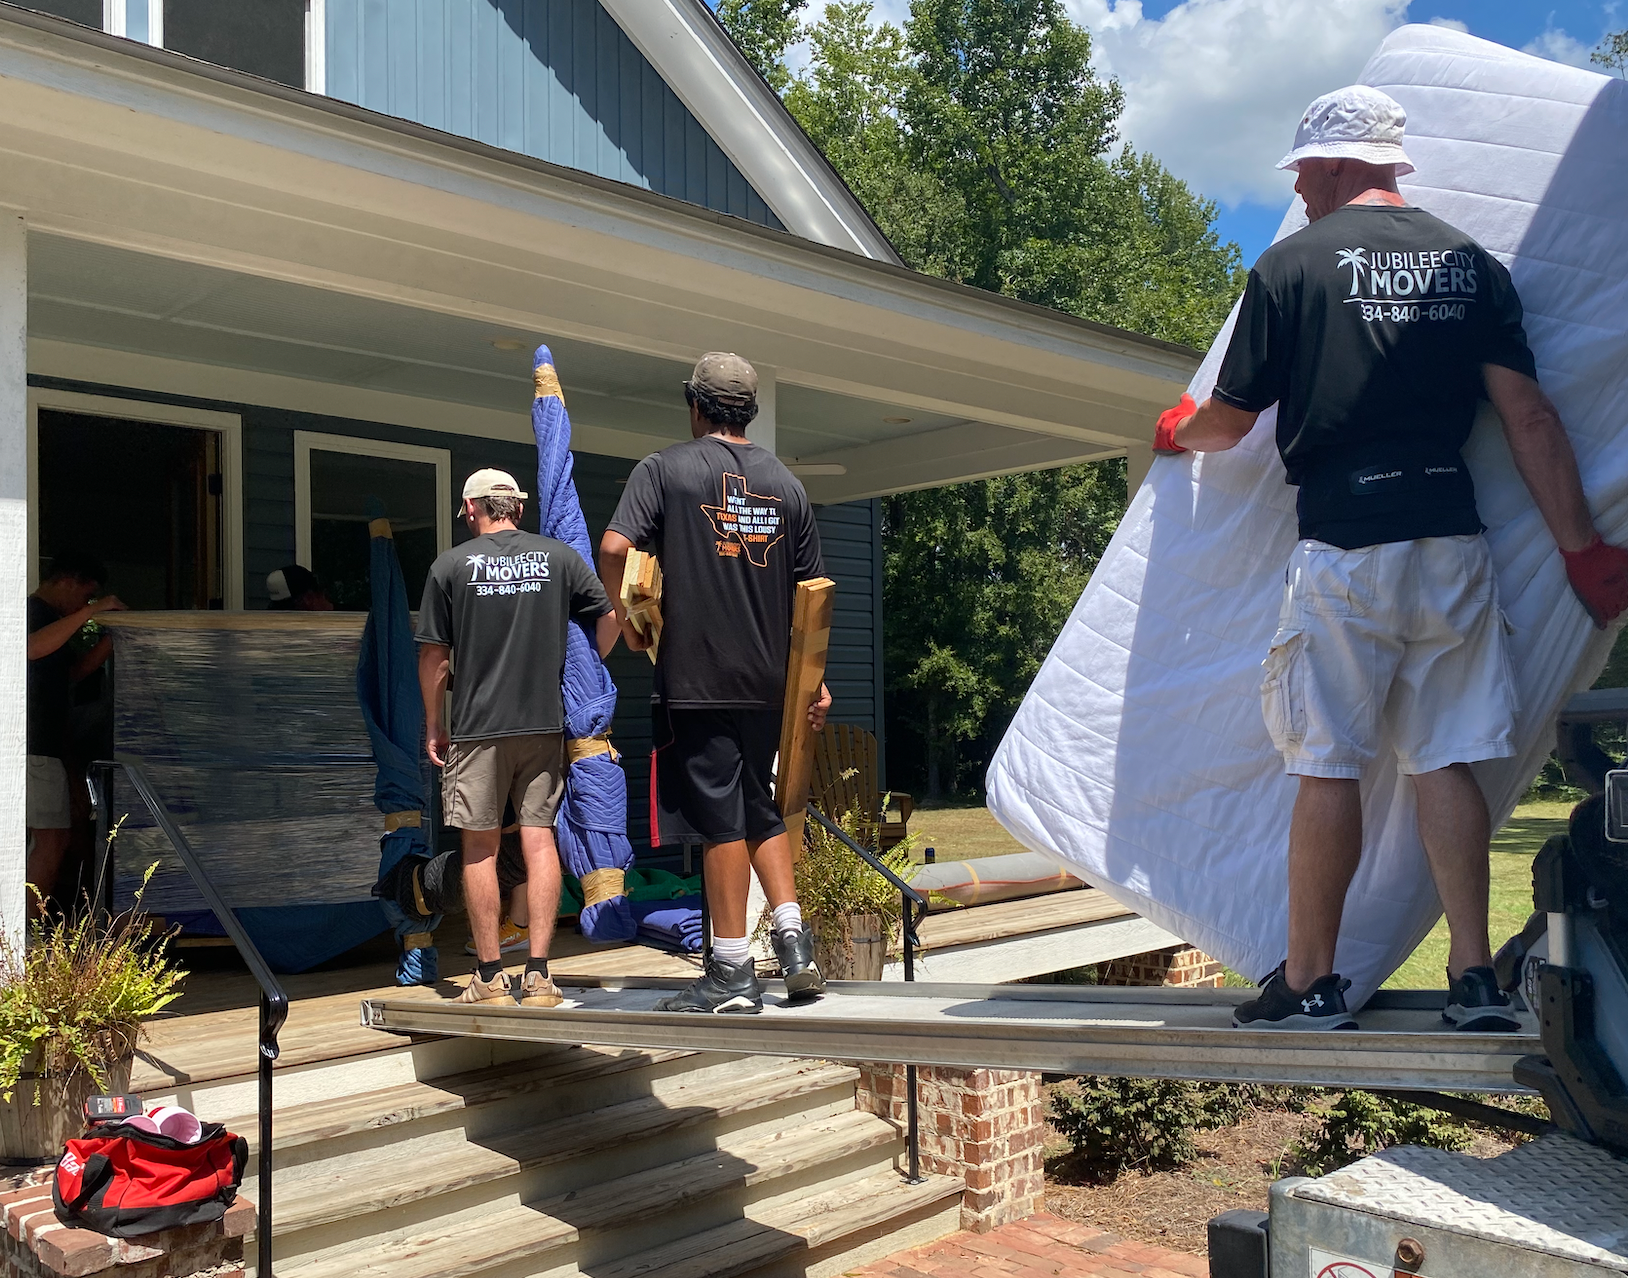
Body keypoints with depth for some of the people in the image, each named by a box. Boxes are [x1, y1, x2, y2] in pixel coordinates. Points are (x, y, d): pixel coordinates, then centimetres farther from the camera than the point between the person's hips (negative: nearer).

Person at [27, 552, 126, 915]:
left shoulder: (47, 615, 21)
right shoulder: (34, 611, -11)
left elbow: (74, 672, 25)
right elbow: (34, 648, -33)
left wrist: (112, 638, 13)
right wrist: (92, 611, -30)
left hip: (44, 744, 11)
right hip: (35, 746, -11)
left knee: (54, 837, 13)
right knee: (51, 840, -10)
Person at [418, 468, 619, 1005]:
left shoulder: (450, 566, 0)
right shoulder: (558, 556, 5)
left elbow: (433, 655, 1)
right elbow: (610, 618, 8)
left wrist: (433, 725, 11)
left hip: (478, 726, -2)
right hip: (545, 722, 2)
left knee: (480, 848, 6)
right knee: (539, 840, 4)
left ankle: (490, 976, 9)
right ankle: (538, 973, 2)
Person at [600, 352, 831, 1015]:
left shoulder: (665, 468, -2)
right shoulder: (786, 483, 10)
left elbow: (614, 549, -15)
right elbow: (810, 592, 12)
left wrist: (627, 617, 3)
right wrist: (814, 680, 18)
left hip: (695, 679, -5)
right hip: (767, 679, 5)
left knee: (719, 815, 0)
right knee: (758, 805, 18)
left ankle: (732, 973, 6)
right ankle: (793, 940, 11)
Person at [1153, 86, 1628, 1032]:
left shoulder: (1292, 264, 0)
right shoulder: (1471, 262, 11)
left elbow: (1228, 421, 4)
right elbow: (1531, 417, 4)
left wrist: (1176, 430, 26)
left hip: (1345, 546, -4)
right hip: (1454, 542, 4)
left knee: (1329, 764, 1)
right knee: (1446, 759, 8)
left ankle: (1312, 982, 8)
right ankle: (1476, 979, 9)